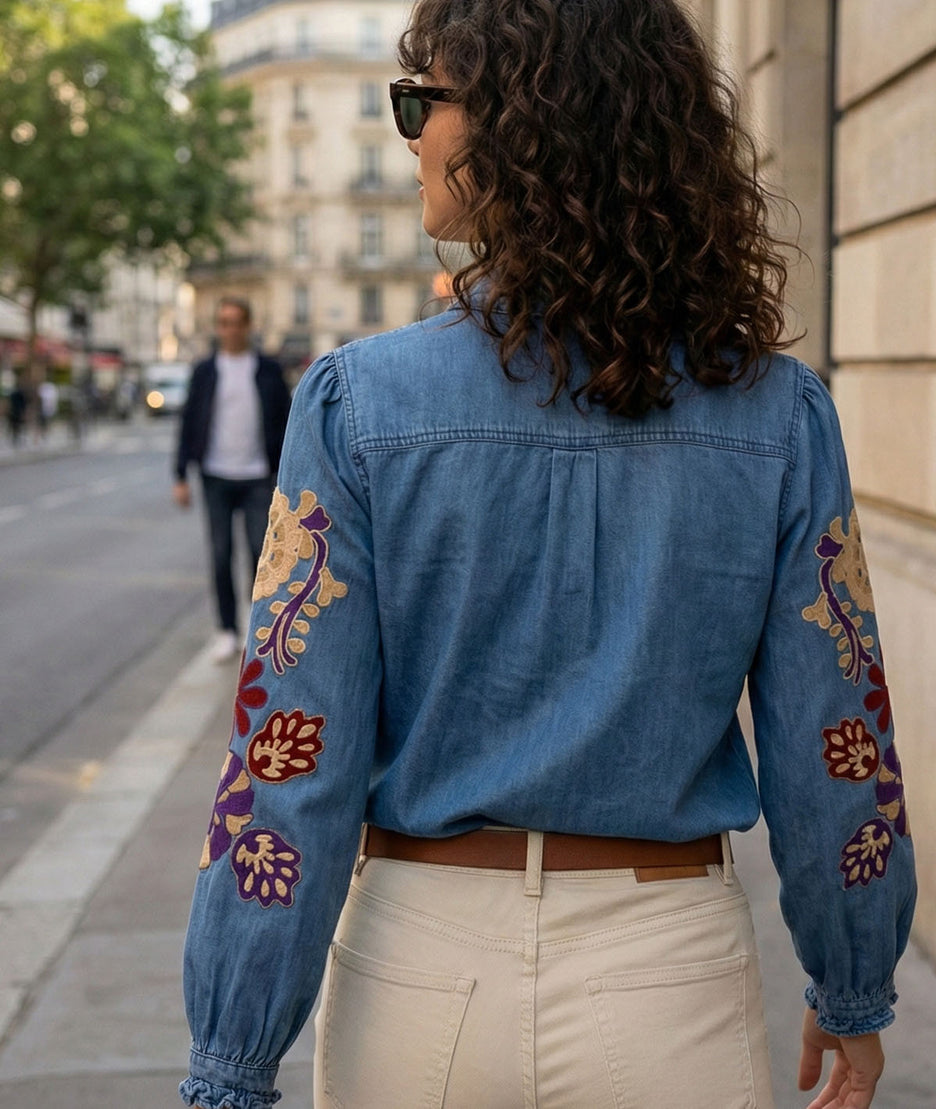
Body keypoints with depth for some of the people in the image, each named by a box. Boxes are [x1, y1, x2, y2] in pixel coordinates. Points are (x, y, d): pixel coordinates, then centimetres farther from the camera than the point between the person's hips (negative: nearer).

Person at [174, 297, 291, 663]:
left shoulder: (268, 370, 6)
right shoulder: (205, 372, 7)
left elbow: (285, 421, 7)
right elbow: (189, 424, 7)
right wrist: (181, 476, 1)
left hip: (257, 478, -1)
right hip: (217, 478, 1)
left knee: (261, 552, -5)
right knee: (221, 555, 3)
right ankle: (228, 631, 11)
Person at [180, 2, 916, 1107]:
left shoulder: (360, 403, -14)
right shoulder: (780, 415, -9)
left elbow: (289, 764, -13)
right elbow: (835, 755, -4)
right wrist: (853, 995, 12)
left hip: (417, 975, 0)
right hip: (671, 979, 0)